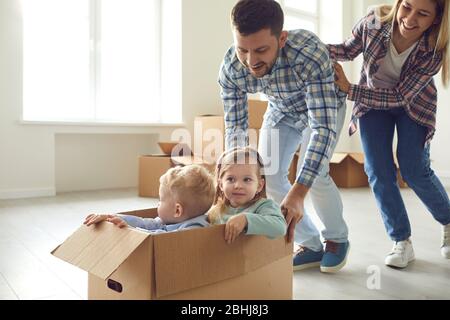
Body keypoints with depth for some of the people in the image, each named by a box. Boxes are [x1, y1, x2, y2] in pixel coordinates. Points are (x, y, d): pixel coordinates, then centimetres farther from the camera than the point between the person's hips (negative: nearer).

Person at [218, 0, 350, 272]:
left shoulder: (310, 53, -42)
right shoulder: (230, 68, -29)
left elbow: (323, 127, -45)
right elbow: (235, 127, -20)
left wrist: (298, 192, -53)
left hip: (323, 106, -4)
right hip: (281, 110, 4)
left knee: (313, 174, -22)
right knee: (267, 175, -8)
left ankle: (337, 240, 8)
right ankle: (311, 246, 10)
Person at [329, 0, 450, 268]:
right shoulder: (374, 22, -26)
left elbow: (401, 96, -30)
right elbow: (348, 51, -8)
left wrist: (349, 89, -39)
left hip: (412, 103, -2)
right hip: (372, 101, 2)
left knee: (414, 170, -6)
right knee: (378, 172, -6)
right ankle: (402, 243, 7)